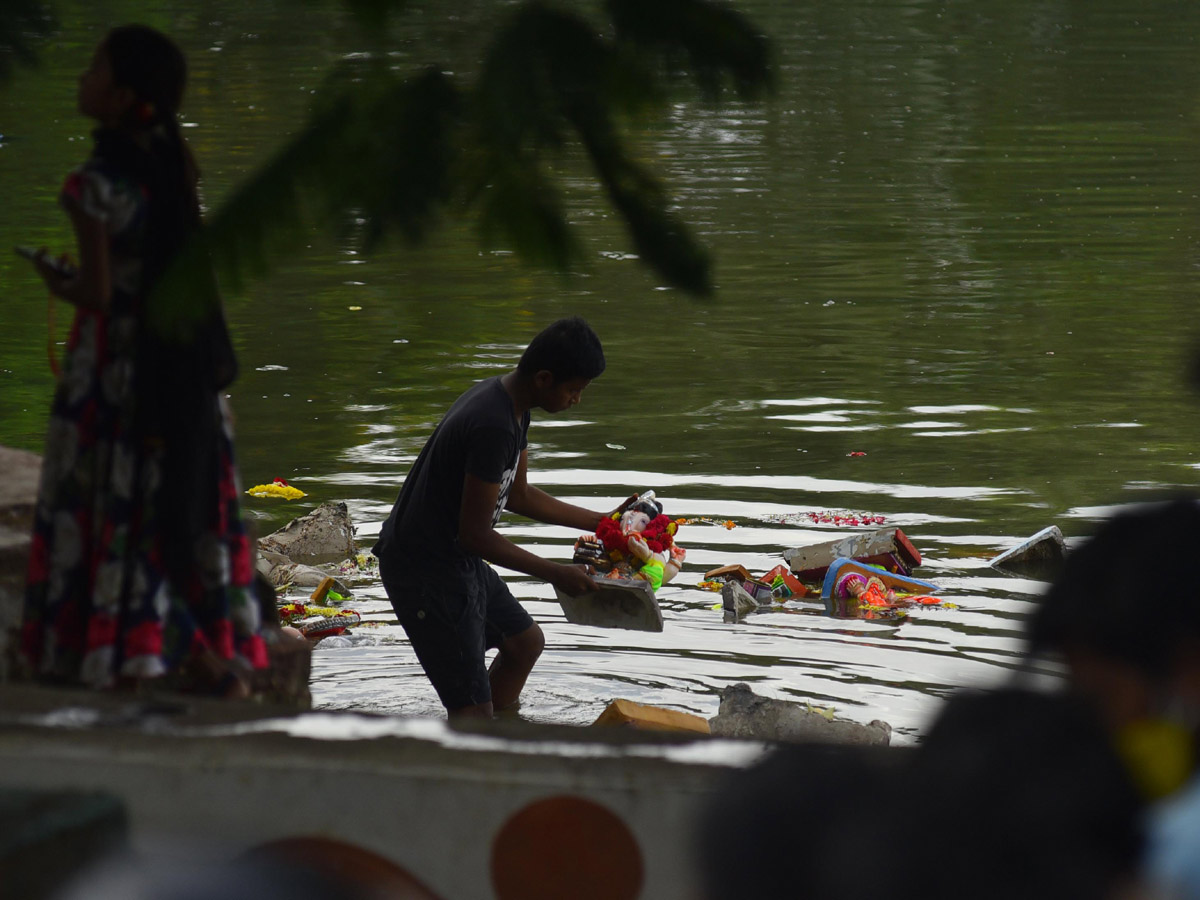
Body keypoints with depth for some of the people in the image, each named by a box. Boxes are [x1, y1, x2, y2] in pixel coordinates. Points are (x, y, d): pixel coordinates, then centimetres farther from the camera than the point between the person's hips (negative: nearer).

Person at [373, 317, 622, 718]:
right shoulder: (493, 426, -29)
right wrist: (556, 574, -19)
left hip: (456, 560, 11)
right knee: (473, 710, -12)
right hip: (424, 569, -11)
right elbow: (474, 534, -26)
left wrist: (597, 522, 17)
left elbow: (518, 495, 19)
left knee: (524, 641, 28)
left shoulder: (510, 403, 4)